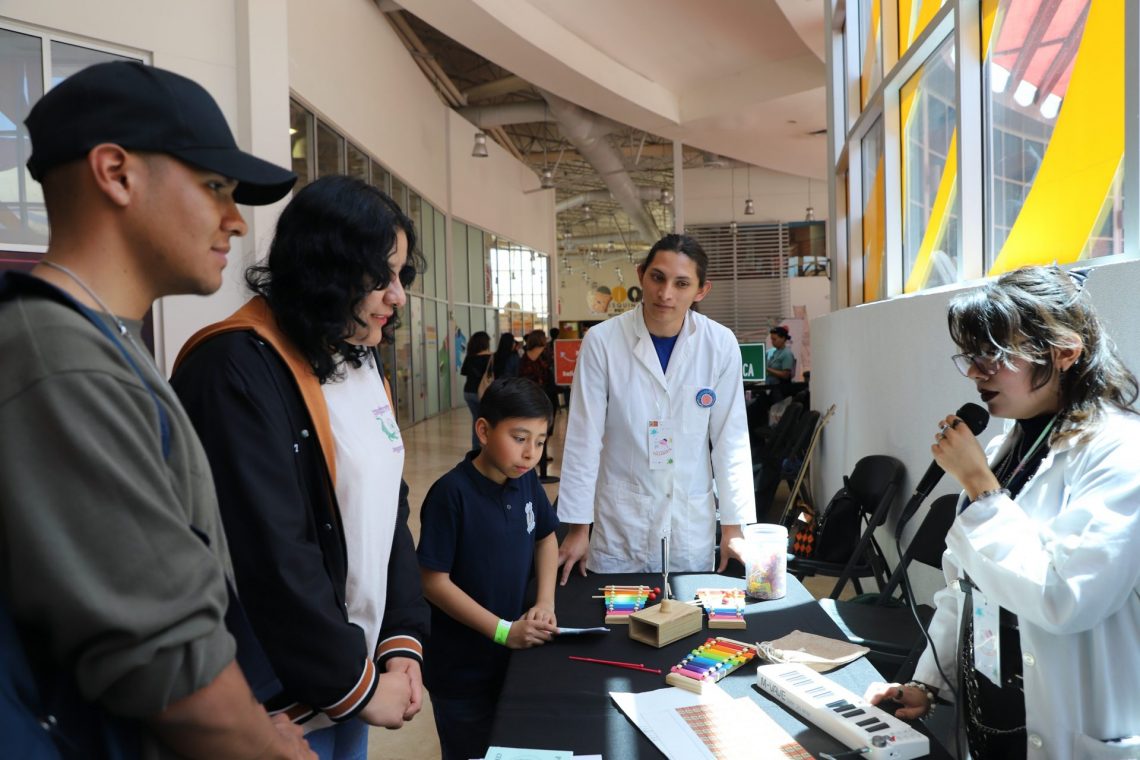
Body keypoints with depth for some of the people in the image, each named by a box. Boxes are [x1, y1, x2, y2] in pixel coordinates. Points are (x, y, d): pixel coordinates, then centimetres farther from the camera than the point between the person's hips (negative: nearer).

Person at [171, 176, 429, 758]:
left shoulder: (357, 359, 6)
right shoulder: (238, 371, -22)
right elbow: (270, 558, -24)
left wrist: (402, 639, -1)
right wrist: (356, 682, -14)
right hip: (284, 695, -8)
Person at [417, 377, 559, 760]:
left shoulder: (525, 481, -4)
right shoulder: (452, 494, -23)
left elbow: (546, 538, 12)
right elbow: (435, 582, -20)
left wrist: (545, 603, -2)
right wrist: (503, 631, -21)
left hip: (516, 656, 6)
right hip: (462, 670, -6)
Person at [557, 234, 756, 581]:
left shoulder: (721, 344, -8)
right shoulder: (602, 341, -12)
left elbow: (730, 439, -2)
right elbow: (584, 438, -8)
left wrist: (734, 525, -1)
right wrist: (577, 526, -5)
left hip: (693, 525, 2)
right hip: (619, 524, -1)